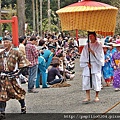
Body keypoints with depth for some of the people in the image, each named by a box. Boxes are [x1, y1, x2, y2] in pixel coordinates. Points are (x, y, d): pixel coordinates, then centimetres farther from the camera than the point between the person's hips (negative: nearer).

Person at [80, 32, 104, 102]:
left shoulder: (98, 45, 2)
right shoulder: (87, 46, 12)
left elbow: (99, 55, -6)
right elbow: (84, 56, 8)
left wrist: (92, 51, -16)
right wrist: (87, 63, -5)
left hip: (96, 65, -3)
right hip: (88, 65, 3)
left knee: (96, 80, -4)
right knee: (86, 81, -3)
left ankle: (97, 96, 6)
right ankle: (88, 97, 0)